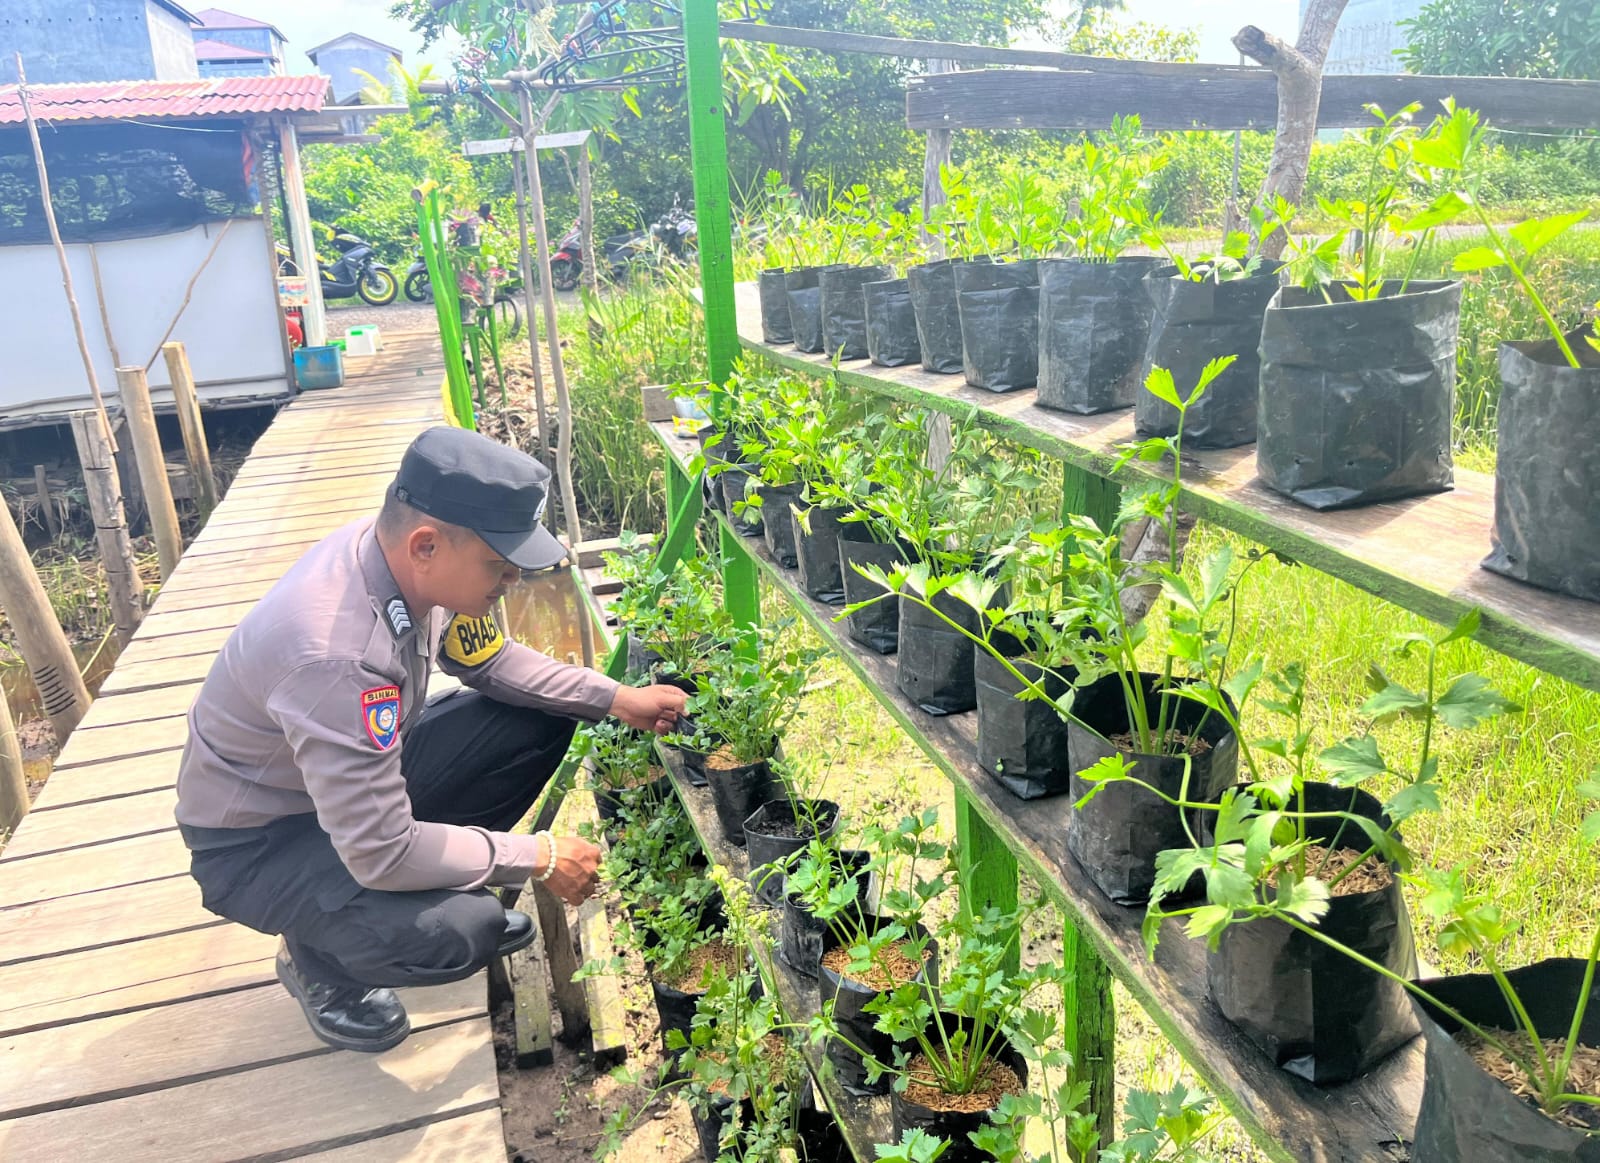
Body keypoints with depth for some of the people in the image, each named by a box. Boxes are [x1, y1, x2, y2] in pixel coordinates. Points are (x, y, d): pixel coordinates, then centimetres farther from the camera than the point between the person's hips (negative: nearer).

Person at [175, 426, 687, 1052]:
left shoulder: (407, 556, -16)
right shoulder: (336, 654, -39)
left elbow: (491, 660, 3)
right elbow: (380, 854, -33)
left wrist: (618, 698, -6)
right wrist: (538, 858, -22)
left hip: (360, 771, 8)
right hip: (257, 842, -7)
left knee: (541, 719, -5)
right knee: (462, 930, -29)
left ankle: (445, 877, 13)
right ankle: (316, 956, 3)